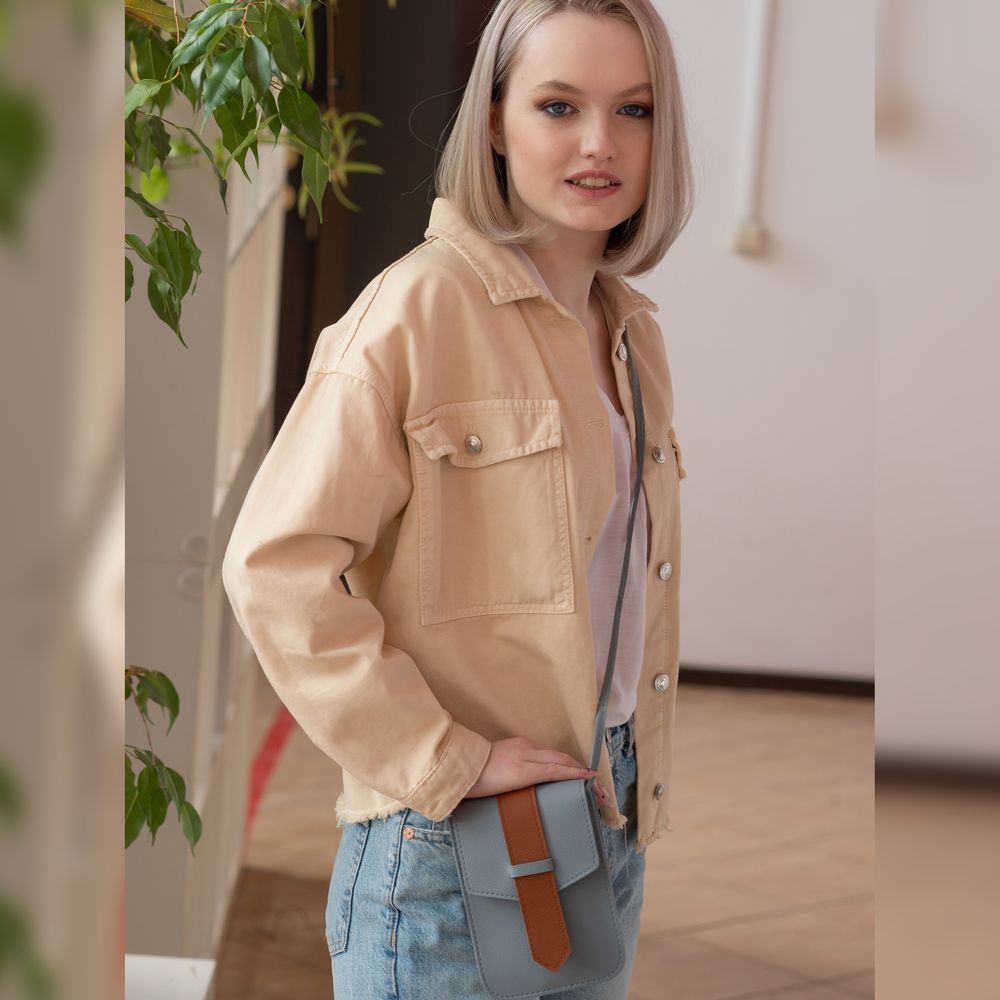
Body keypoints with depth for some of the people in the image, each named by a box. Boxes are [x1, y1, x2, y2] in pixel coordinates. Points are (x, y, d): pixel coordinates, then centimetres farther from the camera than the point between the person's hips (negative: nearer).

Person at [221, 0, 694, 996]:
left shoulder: (632, 332, 10)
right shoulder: (421, 306, -14)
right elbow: (274, 563, -20)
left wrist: (637, 785, 12)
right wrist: (445, 763, -19)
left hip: (609, 827, 7)